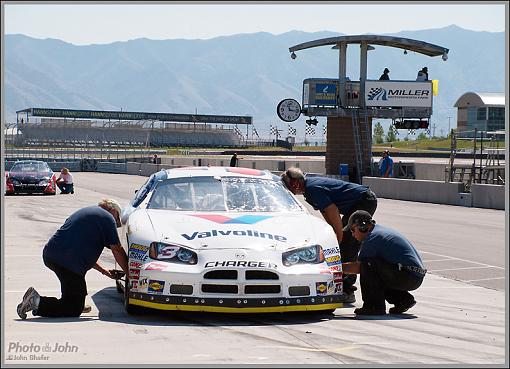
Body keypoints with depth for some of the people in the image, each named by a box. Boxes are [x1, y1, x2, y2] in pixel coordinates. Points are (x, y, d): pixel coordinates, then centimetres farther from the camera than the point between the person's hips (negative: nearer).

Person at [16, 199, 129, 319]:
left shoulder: (85, 211, 30)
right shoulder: (107, 218, 4)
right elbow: (116, 250, 0)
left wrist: (104, 271, 34)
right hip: (69, 262, -9)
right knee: (75, 309, -4)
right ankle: (38, 303, -16)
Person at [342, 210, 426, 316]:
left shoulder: (372, 238, -11)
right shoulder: (379, 230, 19)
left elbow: (358, 267, -8)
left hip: (408, 275, -10)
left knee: (367, 264, -17)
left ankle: (375, 306, -11)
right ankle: (403, 300, 15)